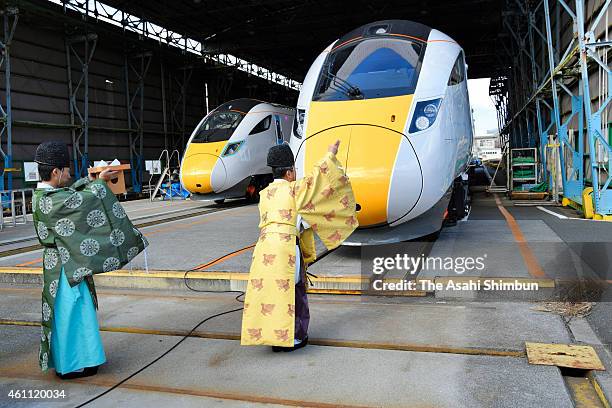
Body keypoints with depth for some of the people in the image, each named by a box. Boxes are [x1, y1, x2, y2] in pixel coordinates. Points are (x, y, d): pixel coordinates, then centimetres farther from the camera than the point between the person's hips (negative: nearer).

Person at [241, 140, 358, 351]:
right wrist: (330, 155, 20)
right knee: (291, 291, 7)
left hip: (264, 247, 6)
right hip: (286, 246, -5)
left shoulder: (264, 194, 17)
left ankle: (273, 335, 21)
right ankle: (294, 337, 15)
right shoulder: (294, 189, 1)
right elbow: (317, 176, 7)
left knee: (266, 290, 11)